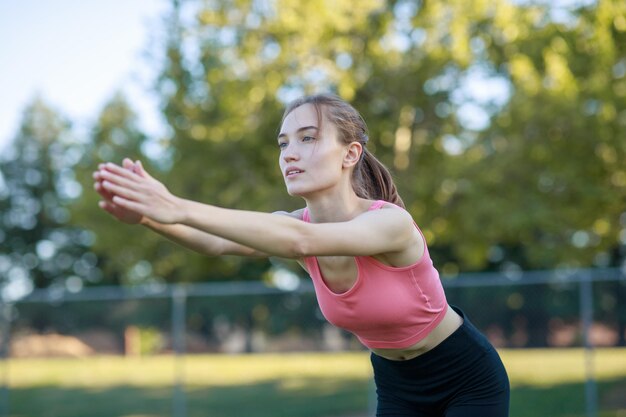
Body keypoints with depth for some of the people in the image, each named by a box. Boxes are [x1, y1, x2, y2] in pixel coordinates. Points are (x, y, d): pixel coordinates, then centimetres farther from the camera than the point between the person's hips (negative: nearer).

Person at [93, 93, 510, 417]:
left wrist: (180, 209, -57)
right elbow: (219, 243, -32)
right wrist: (147, 216, -53)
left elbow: (300, 241, -48)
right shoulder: (297, 225, -12)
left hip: (468, 379, -5)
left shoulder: (391, 222, -30)